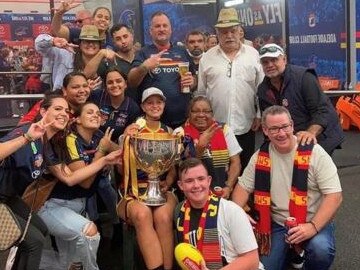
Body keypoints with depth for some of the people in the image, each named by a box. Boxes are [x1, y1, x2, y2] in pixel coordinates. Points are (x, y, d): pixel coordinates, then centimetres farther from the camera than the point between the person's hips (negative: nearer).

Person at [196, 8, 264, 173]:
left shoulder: (253, 55, 3)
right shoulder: (207, 58, 4)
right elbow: (200, 92, 8)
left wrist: (259, 115, 1)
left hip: (245, 126, 0)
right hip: (215, 126, 0)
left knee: (245, 169, 9)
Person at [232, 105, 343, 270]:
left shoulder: (314, 153, -13)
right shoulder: (261, 156, -1)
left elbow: (334, 195, -16)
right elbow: (243, 187, 7)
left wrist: (313, 227, -28)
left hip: (314, 222, -3)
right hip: (277, 224, 4)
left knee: (321, 249, -32)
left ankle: (300, 251, 3)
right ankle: (291, 252, 24)